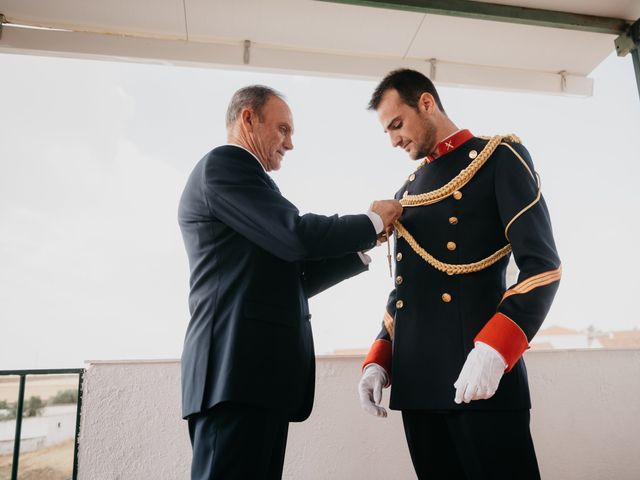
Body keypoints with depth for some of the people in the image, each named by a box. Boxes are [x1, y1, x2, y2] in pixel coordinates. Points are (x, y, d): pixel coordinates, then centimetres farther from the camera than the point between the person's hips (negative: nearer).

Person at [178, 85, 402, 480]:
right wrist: (373, 221, -1)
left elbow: (291, 278, 20)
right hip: (239, 369, -10)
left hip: (255, 369, 10)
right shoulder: (224, 164, -3)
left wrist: (365, 245, 14)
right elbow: (297, 236, -16)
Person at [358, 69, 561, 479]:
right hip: (416, 382, 6)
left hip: (483, 377, -6)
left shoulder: (501, 157, 1)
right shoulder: (407, 191, 21)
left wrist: (493, 351, -21)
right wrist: (379, 361, 9)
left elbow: (542, 265, -9)